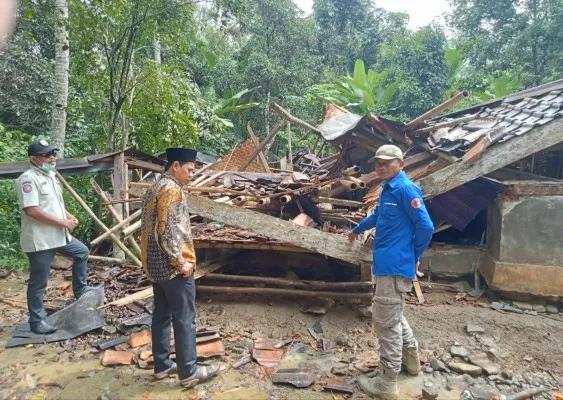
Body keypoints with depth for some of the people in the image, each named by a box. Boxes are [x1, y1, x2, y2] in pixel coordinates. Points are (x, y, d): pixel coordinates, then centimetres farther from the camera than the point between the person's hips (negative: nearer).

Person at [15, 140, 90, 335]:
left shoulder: (50, 176, 12)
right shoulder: (28, 179, -18)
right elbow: (32, 210, -26)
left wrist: (69, 216, 6)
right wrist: (62, 222, -21)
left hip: (59, 236, 9)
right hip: (40, 240, -9)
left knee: (82, 252, 24)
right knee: (38, 282, 3)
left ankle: (80, 292, 35)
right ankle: (37, 321, 17)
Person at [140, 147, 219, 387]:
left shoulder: (155, 187, 15)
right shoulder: (171, 189, -17)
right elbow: (168, 230, -24)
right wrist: (181, 261, -17)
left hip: (155, 264, 10)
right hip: (171, 266, -10)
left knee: (161, 315, 15)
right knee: (184, 319, -1)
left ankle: (162, 365, 26)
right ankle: (188, 372, 9)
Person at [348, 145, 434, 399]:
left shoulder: (405, 189, -15)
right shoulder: (388, 189, 15)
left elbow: (425, 226, -19)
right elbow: (377, 215, 33)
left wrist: (414, 256, -6)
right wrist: (357, 229, 49)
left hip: (394, 265, -10)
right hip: (387, 263, 10)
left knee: (386, 322, -1)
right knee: (392, 315, 24)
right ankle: (411, 358, 43)